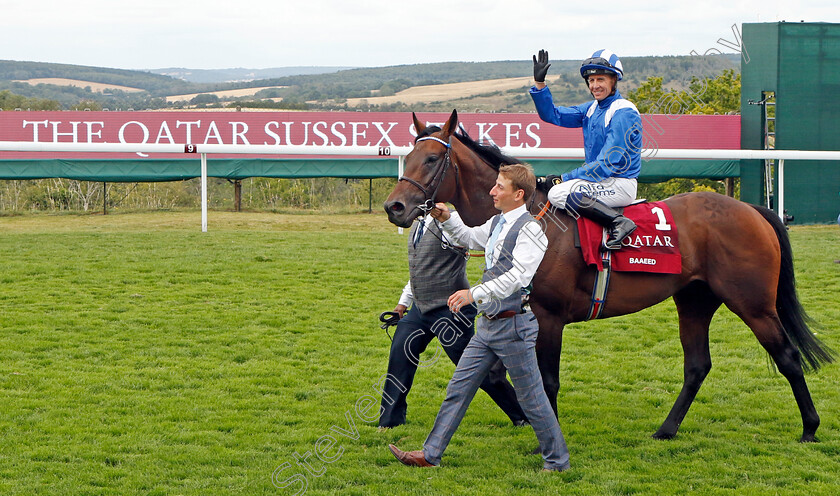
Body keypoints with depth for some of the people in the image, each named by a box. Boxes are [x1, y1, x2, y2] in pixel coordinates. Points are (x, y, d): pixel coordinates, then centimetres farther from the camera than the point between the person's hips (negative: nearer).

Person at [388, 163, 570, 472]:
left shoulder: (529, 230, -15)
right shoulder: (497, 223, 12)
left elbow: (517, 277, -28)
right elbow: (470, 237, 33)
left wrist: (475, 294, -36)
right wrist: (447, 220, 15)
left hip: (514, 326, -9)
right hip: (487, 324, 9)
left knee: (531, 398, 1)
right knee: (458, 389, 8)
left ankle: (557, 461, 15)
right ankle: (430, 455, 13)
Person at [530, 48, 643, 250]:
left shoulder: (624, 113, -16)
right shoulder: (591, 109, 12)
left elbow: (607, 164, -21)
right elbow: (553, 115, 14)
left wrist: (564, 178, -19)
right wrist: (539, 84, 0)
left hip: (621, 184, -9)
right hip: (600, 179, 9)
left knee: (559, 193, -26)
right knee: (545, 186, 15)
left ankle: (619, 223, -24)